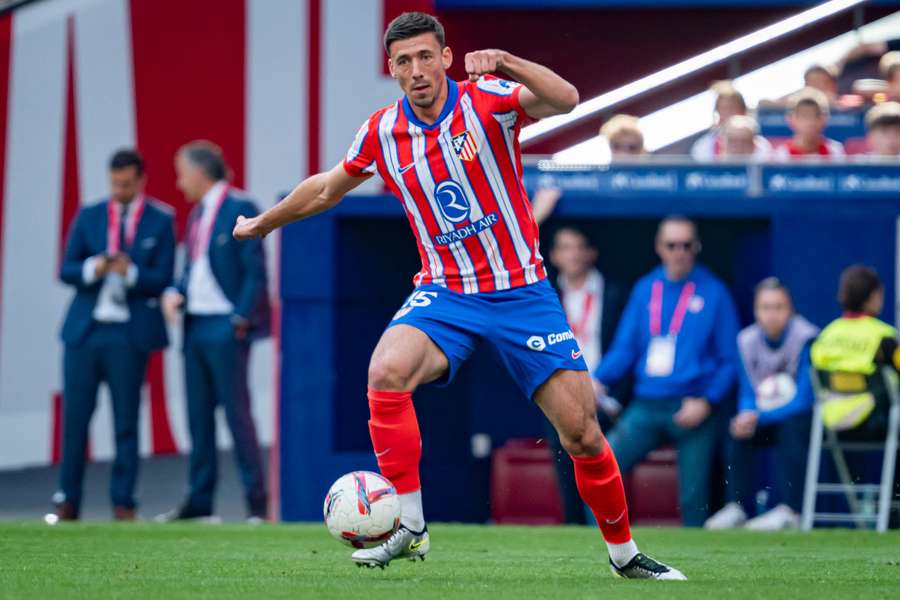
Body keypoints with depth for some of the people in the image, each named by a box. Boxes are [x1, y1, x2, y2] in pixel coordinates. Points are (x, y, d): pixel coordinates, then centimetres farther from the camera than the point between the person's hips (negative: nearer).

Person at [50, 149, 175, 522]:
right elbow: (66, 270, 6)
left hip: (129, 333, -2)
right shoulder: (89, 217, 10)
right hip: (85, 330, 2)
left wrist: (130, 272, -20)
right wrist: (93, 269, -15)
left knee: (126, 422, 1)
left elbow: (162, 280, -2)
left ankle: (123, 503, 6)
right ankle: (67, 501, 6)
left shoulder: (161, 221, 3)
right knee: (75, 416, 0)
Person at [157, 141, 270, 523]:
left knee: (237, 412, -8)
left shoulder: (240, 209, -9)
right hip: (196, 325, 8)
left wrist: (241, 319, -15)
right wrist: (176, 295, 1)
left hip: (225, 329, -8)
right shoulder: (197, 214, 17)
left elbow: (255, 269, -12)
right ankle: (199, 501, 15)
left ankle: (257, 501, -5)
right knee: (199, 415, 10)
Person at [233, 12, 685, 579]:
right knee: (386, 371, -28)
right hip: (445, 294, 2)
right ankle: (410, 528, -19)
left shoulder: (486, 99, -11)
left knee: (582, 432, -4)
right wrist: (262, 223, 31)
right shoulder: (382, 132, 0)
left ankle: (625, 553, 19)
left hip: (521, 291, -2)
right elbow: (328, 189, 20)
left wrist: (506, 63, -46)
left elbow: (565, 100, -31)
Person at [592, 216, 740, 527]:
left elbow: (729, 359, 1)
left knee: (693, 497, -5)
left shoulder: (713, 293, 1)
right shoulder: (645, 289, 12)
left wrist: (706, 402, -12)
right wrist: (598, 381, -6)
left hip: (692, 408, -3)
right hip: (645, 407, 3)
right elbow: (625, 347, 12)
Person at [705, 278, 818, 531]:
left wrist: (759, 417, -31)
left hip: (804, 418, -5)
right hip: (767, 420, 5)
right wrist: (747, 414, -22)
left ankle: (789, 510, -37)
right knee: (737, 428, -20)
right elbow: (748, 396, 2)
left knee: (791, 428, -35)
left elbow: (804, 400, -24)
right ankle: (737, 507, -19)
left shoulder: (806, 338, -21)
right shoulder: (748, 340, -5)